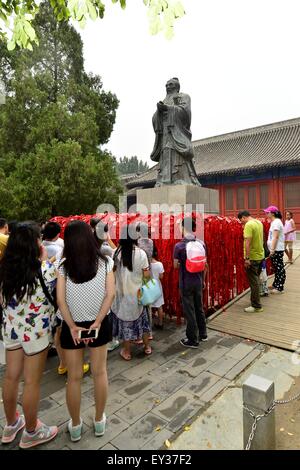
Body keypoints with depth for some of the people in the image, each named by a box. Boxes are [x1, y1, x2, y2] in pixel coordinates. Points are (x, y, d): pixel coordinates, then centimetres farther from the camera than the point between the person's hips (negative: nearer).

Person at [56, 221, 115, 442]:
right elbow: (110, 294, -13)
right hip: (99, 323, 1)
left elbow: (60, 299, -13)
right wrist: (97, 322, -11)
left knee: (74, 377, 16)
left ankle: (75, 426, 35)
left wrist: (72, 326, -9)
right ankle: (99, 421, 36)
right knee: (99, 372, 18)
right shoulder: (105, 262, -8)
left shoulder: (64, 266, -10)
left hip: (72, 326, 0)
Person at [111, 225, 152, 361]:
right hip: (137, 292, 0)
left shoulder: (117, 252, -11)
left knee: (125, 320, 13)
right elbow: (146, 274, -10)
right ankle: (147, 347, 33)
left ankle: (127, 352, 25)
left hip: (122, 292, 0)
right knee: (142, 319, 19)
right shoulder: (141, 253, -13)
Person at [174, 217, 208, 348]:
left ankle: (193, 340, 19)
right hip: (198, 282, 5)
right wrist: (203, 280, 15)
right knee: (199, 308, 20)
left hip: (186, 283, -5)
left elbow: (176, 266, -8)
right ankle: (202, 334, 35)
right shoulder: (201, 244, -3)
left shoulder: (179, 246, -16)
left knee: (189, 310, 7)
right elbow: (205, 265, 4)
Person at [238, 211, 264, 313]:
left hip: (253, 257, -9)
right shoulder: (259, 222, 10)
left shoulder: (249, 225, -18)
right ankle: (255, 300, 33)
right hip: (260, 255, 9)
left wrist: (247, 258, -24)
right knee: (256, 280, 20)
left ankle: (256, 306, 7)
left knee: (253, 282, -1)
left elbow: (248, 242, -24)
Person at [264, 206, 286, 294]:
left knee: (279, 268, -2)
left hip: (277, 250, -10)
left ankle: (280, 288, 4)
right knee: (276, 268, 16)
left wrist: (272, 249, -22)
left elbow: (275, 237, -20)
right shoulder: (274, 222, 15)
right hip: (275, 249, 10)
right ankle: (276, 284, 26)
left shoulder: (276, 222, -15)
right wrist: (272, 249, 16)